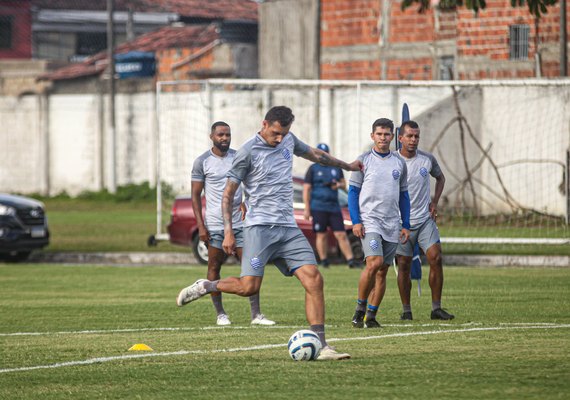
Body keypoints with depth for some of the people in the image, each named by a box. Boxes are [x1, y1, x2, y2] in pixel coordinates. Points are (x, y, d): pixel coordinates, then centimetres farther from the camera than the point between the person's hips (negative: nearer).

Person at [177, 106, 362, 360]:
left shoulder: (288, 140, 14)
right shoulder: (248, 151, -5)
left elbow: (313, 154, 35)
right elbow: (228, 194, -3)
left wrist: (346, 166, 49)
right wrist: (228, 232, -11)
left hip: (288, 228, 6)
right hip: (260, 227, -6)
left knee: (313, 279, -10)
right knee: (249, 287, -18)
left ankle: (320, 347, -11)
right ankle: (205, 287, 9)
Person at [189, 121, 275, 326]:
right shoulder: (202, 162, -1)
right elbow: (196, 195, 0)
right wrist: (200, 225, -7)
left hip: (239, 222, 2)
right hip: (214, 224, -2)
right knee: (214, 267, 2)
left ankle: (256, 314, -5)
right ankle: (220, 313, 13)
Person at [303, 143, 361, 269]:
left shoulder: (336, 168, 14)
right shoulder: (313, 169, 3)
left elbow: (344, 184, 21)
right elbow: (306, 189, 0)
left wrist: (339, 185, -5)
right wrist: (307, 209, -7)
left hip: (334, 207, 3)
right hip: (318, 207, -3)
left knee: (341, 235, -4)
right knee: (322, 235, 0)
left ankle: (350, 260, -8)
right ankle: (323, 261, 7)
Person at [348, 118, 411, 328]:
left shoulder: (399, 163, 12)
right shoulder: (364, 160, 1)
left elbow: (404, 195, 17)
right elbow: (353, 191, 1)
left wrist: (406, 225, 11)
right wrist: (355, 221, -8)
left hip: (392, 224, 4)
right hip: (369, 222, -4)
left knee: (383, 270, 3)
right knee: (374, 262, -21)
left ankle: (371, 315, 11)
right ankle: (360, 309, -7)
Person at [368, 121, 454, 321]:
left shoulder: (428, 159, 2)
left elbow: (440, 178, 21)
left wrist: (435, 202, 9)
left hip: (425, 219, 2)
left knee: (436, 258, -11)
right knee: (404, 266, 0)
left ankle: (436, 308, -5)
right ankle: (406, 310, 11)